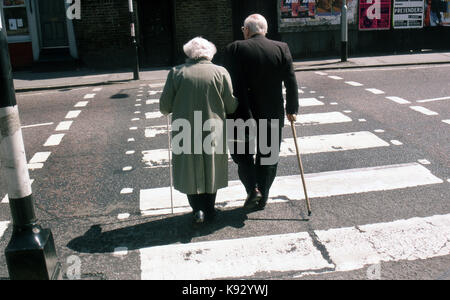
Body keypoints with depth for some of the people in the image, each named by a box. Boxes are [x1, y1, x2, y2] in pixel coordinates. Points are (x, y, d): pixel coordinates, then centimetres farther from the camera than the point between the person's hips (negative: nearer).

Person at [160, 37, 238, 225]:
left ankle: (197, 209, 5)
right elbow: (231, 107, -1)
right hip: (213, 132, 1)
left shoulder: (176, 73, -3)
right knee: (210, 170, 16)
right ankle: (209, 211, 26)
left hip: (185, 134, -1)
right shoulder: (220, 72, -3)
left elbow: (164, 107, -2)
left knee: (189, 171, 15)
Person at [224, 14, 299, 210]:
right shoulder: (282, 49, -2)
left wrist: (231, 115, -6)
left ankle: (252, 189, 2)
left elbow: (229, 85, -12)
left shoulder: (235, 49, -9)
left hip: (244, 115, -2)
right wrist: (291, 110, 10)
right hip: (273, 115, 3)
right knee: (267, 157, 15)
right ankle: (262, 198, 23)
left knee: (243, 154, 17)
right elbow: (291, 83, 0)